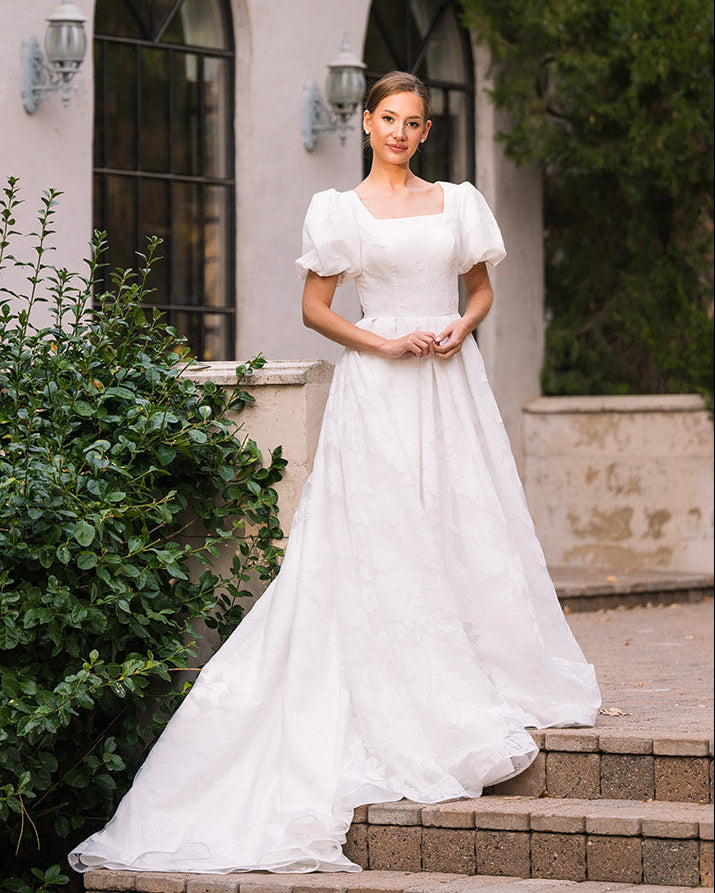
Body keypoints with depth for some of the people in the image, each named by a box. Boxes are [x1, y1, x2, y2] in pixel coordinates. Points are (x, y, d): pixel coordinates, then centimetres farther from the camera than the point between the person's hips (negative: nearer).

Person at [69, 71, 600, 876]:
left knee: (468, 526, 2)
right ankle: (402, 699, -3)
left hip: (451, 381, 3)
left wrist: (460, 328, -2)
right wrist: (384, 342, -11)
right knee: (382, 538, -6)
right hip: (378, 387, -3)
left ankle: (493, 681, 10)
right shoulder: (340, 211, 2)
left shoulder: (457, 203, 11)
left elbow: (482, 289, 19)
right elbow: (314, 307, 1)